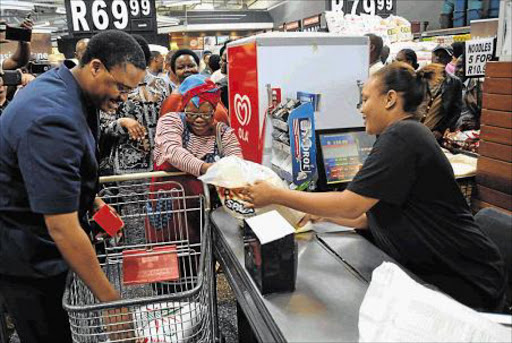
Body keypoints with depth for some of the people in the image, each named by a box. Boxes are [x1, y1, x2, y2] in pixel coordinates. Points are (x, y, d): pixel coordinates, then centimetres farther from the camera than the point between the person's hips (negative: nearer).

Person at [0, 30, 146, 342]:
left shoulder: (63, 85, 1)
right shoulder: (53, 120, -32)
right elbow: (63, 229, -32)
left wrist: (92, 199, 8)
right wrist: (109, 297, -26)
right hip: (26, 256, -9)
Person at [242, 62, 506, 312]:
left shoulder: (402, 135, -20)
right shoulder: (406, 134, 11)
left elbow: (349, 206, -22)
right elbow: (365, 217, 11)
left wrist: (276, 195, -16)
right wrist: (316, 213, 12)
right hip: (430, 272, 8)